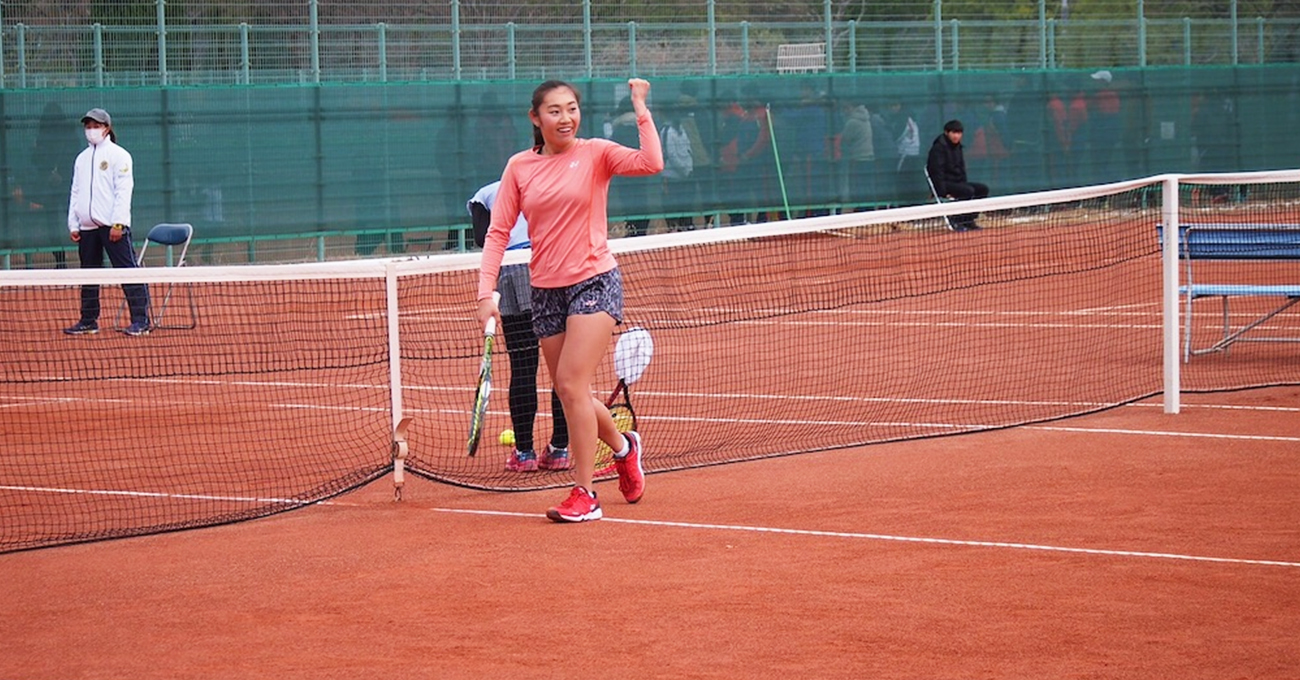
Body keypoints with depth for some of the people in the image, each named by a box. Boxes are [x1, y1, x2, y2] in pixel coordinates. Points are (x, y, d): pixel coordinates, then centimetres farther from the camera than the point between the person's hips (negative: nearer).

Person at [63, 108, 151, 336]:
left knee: (127, 272, -9)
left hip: (113, 226, -7)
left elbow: (123, 191, -8)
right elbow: (75, 193, 20)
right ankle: (89, 320, 15)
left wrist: (117, 223, -15)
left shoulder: (118, 155, -2)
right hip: (87, 226, 7)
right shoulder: (82, 158, 18)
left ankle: (140, 319, -10)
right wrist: (73, 224, 11)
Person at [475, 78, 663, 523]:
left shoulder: (596, 154, -4)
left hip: (595, 282, -5)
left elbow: (651, 164, -22)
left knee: (571, 384, -16)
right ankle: (623, 447, 38)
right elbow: (498, 232, 4)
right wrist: (486, 292, -5)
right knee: (569, 392, 9)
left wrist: (641, 110, -21)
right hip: (546, 290, 5)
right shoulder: (519, 167, 5)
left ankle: (585, 494, -7)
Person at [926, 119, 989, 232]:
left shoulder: (957, 147, 14)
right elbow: (937, 172, -19)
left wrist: (964, 183, 6)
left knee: (983, 189, -3)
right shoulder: (939, 147, -13)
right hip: (944, 184, -9)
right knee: (968, 191, -30)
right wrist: (943, 192, -24)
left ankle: (968, 219, 1)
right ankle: (955, 220, -17)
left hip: (957, 182, 9)